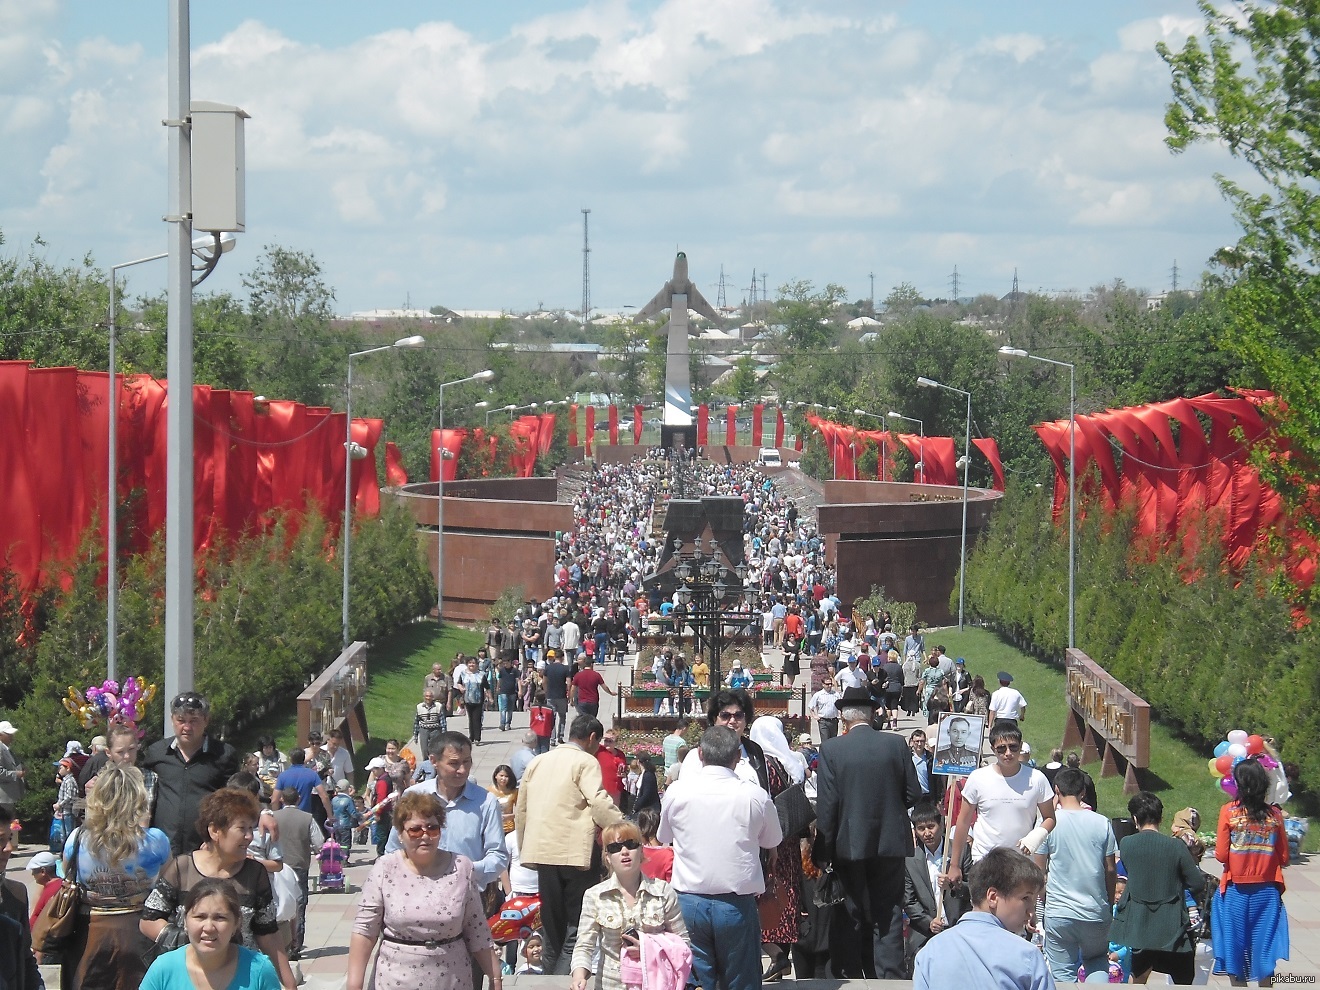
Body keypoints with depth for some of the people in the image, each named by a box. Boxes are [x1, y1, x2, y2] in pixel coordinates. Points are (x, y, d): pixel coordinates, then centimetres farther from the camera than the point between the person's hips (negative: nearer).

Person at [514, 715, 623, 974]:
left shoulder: (538, 762, 16)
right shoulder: (586, 763, -5)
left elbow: (521, 812, 19)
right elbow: (600, 803, -20)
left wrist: (525, 851, 26)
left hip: (543, 853, 6)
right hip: (575, 853, -6)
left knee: (553, 928, 14)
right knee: (577, 927, -3)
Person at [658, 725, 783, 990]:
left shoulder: (678, 791, -3)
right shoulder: (755, 795, -6)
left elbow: (664, 837, 15)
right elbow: (772, 843, 11)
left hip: (689, 902, 1)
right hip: (737, 905, -1)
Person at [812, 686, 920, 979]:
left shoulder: (832, 750, -9)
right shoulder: (896, 745, -3)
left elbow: (826, 805, -10)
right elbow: (913, 793, 0)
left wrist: (824, 852, -4)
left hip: (849, 845, -1)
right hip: (891, 843, 1)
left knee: (850, 920, 9)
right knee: (887, 918, 5)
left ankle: (851, 978, 12)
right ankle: (889, 977, 1)